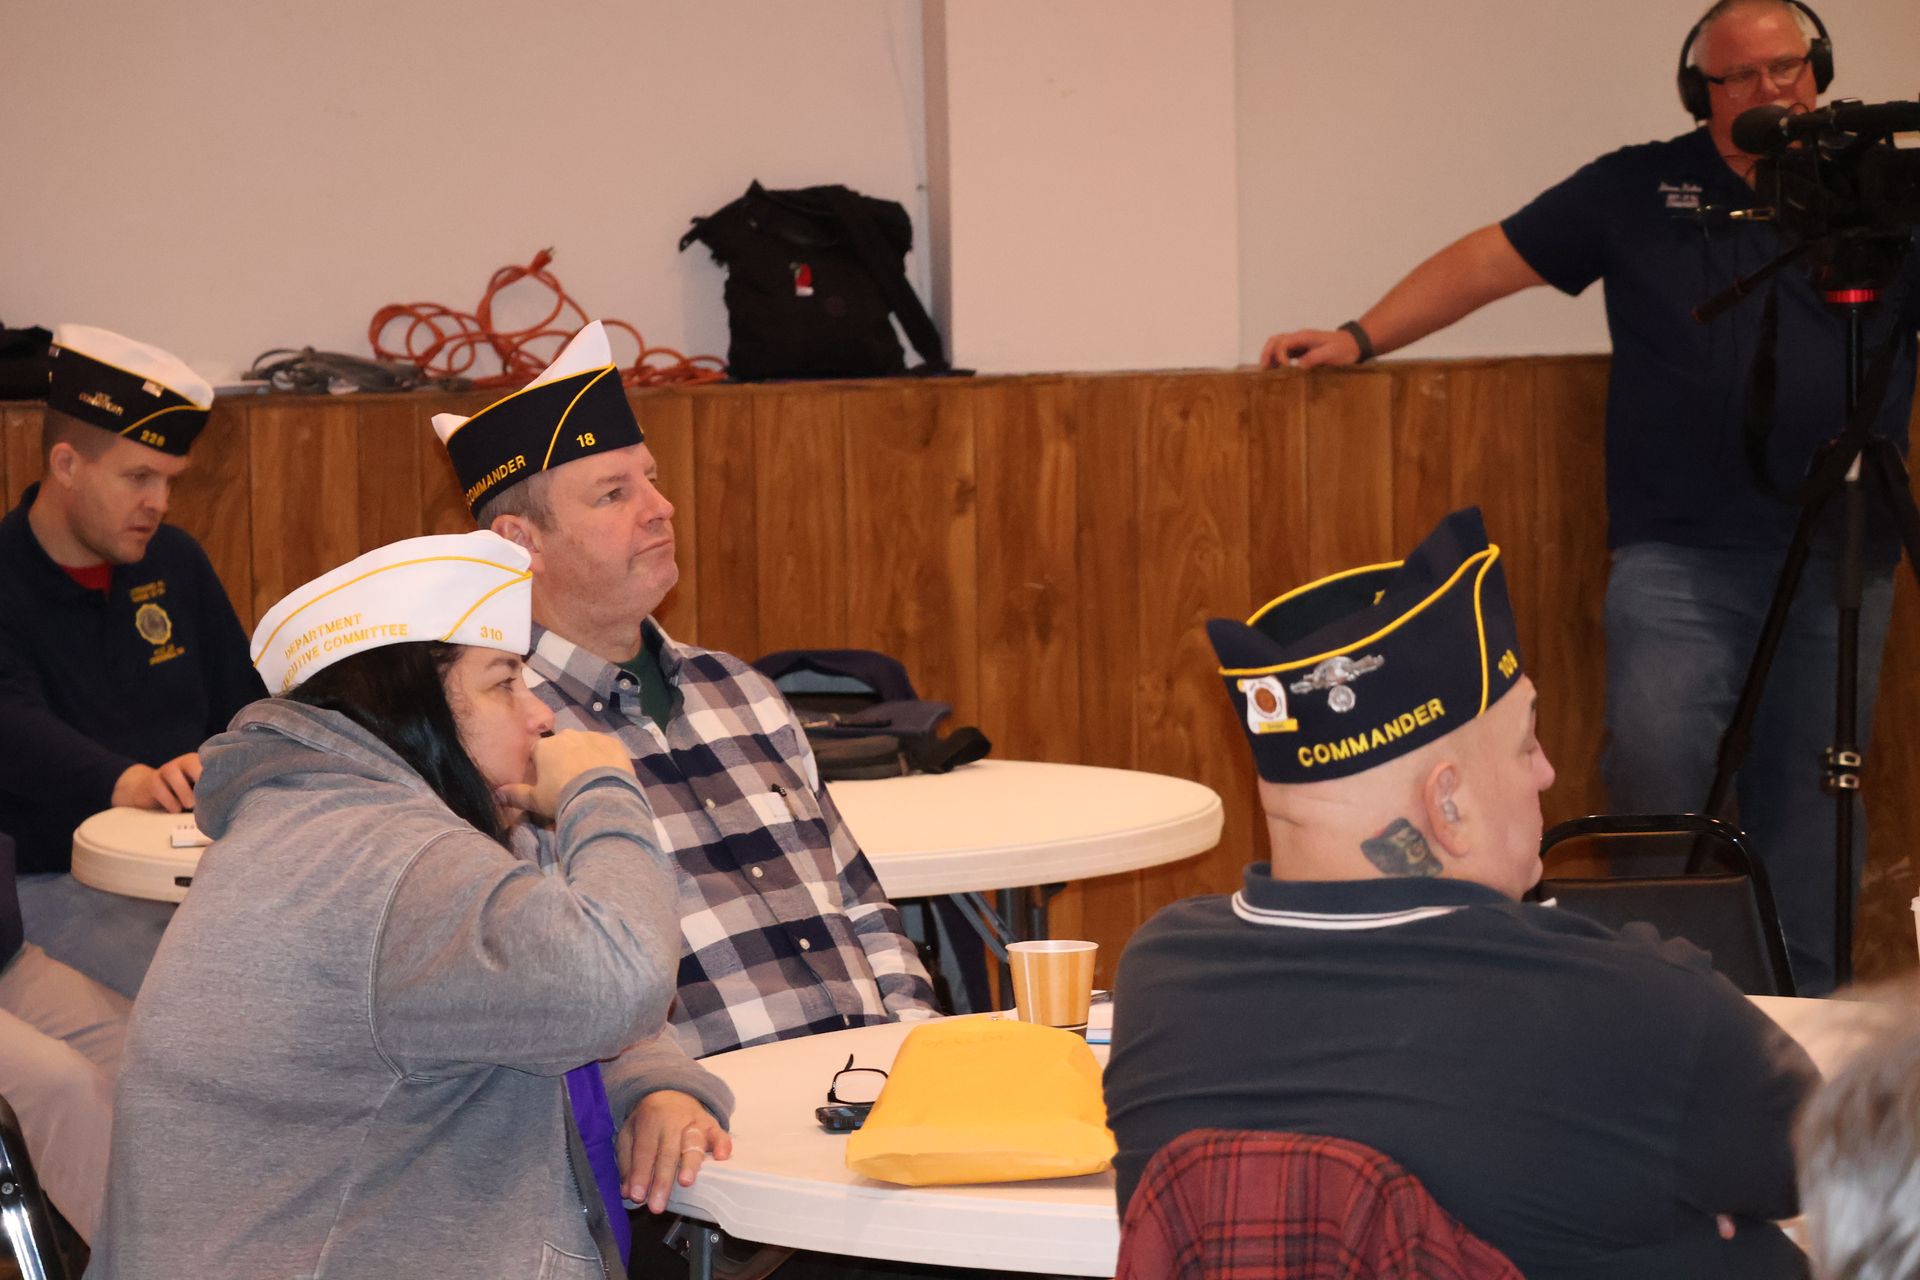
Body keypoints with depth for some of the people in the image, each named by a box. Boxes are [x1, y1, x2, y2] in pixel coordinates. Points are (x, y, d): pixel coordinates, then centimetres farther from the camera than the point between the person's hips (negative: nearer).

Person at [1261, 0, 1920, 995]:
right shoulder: (1640, 191, 9)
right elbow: (1493, 258, 9)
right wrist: (1359, 337, 3)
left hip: (1838, 568, 1)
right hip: (1676, 562, -1)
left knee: (1808, 793, 4)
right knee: (1656, 772, -12)